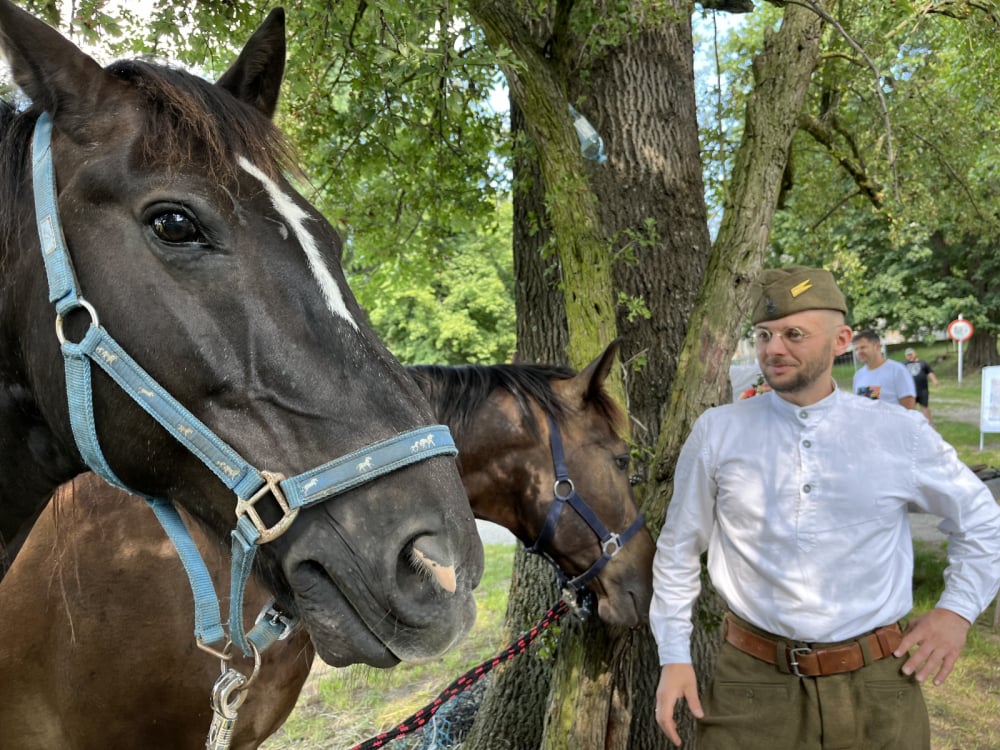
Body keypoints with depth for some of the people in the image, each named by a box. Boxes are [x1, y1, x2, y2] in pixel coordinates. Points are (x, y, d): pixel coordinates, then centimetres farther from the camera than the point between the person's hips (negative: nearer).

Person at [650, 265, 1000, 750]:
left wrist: (958, 609, 2)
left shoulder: (901, 433, -3)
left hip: (875, 685, 1)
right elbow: (678, 551, 3)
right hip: (752, 682, -1)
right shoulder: (717, 432, -5)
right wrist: (674, 656, 1)